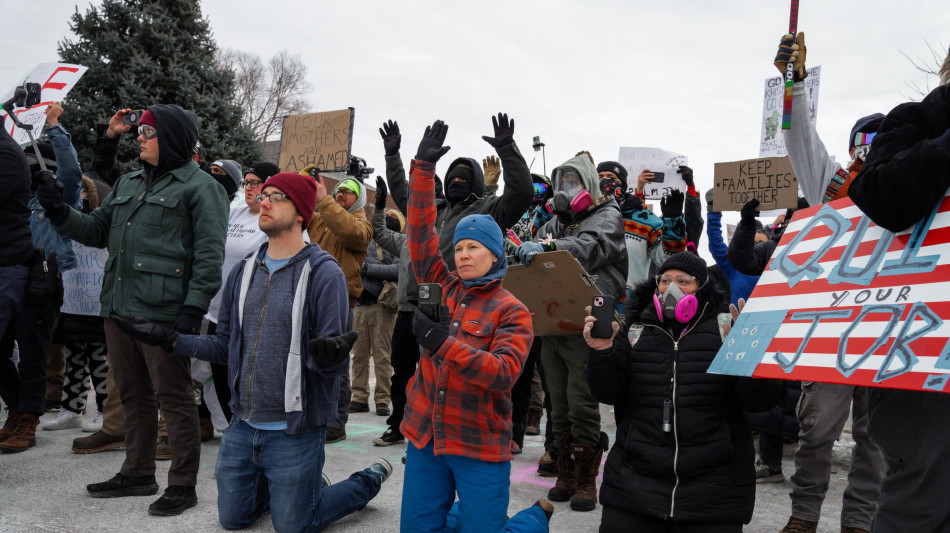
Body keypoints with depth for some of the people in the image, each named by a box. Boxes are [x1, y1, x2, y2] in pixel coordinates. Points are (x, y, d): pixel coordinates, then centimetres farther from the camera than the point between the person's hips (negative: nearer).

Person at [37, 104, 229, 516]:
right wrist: (60, 213, 5)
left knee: (173, 398, -1)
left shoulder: (200, 187, -5)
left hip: (164, 313, -8)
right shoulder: (128, 184, 20)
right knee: (133, 396, 16)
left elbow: (210, 255, -12)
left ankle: (183, 485, 9)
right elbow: (97, 231, 22)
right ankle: (137, 473, 30)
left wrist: (193, 309, -19)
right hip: (119, 309, 8)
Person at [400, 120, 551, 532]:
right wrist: (424, 166, -5)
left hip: (479, 447, -4)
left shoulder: (512, 312, -8)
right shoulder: (444, 288, 4)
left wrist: (443, 343, -31)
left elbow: (504, 372, -22)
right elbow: (421, 234, -2)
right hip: (426, 437, 5)